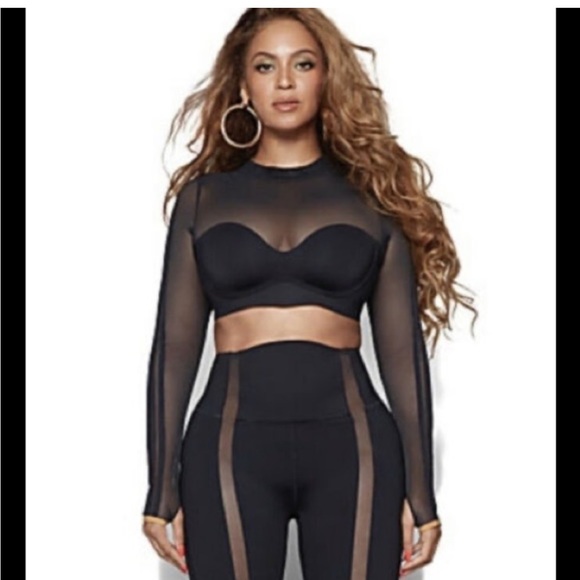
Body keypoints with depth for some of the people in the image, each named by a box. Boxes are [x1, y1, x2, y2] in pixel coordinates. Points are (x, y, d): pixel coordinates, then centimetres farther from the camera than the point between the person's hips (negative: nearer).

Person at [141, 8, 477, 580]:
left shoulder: (372, 196, 9)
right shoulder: (204, 196, 10)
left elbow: (403, 352, 7)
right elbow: (174, 346, 8)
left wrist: (420, 493, 4)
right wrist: (162, 490, 3)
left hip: (350, 442, 0)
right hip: (231, 443, 0)